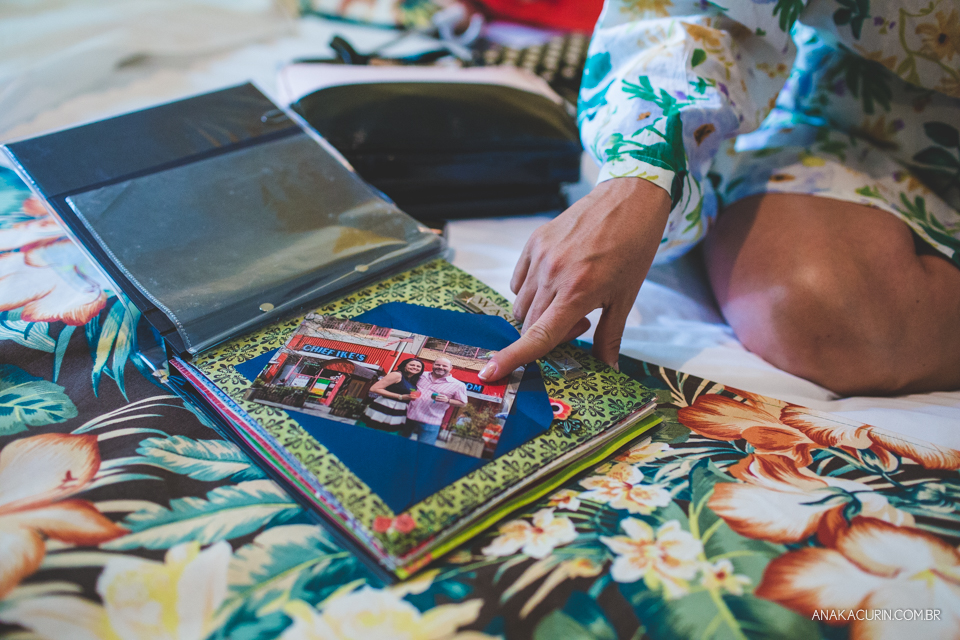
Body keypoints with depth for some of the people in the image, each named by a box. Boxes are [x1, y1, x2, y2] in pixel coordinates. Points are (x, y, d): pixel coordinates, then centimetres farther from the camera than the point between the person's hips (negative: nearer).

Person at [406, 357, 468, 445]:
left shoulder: (458, 385, -4)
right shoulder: (422, 376, 8)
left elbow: (462, 403, 0)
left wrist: (447, 400, -17)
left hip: (430, 423, -4)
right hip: (408, 417, 4)